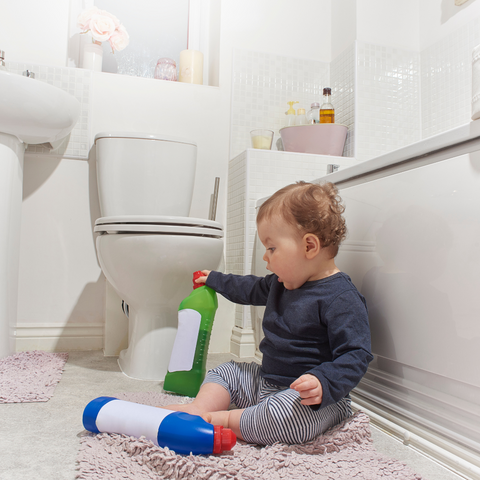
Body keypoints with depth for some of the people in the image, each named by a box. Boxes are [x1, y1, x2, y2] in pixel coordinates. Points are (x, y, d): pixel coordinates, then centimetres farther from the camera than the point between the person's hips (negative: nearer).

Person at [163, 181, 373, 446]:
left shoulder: (341, 297, -21)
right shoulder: (283, 283, 8)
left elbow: (356, 355, -23)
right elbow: (251, 289, 27)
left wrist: (324, 384, -39)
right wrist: (215, 280, 37)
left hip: (308, 396, -9)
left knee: (286, 416, -38)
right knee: (223, 372, 13)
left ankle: (221, 420, -18)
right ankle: (200, 408, -12)